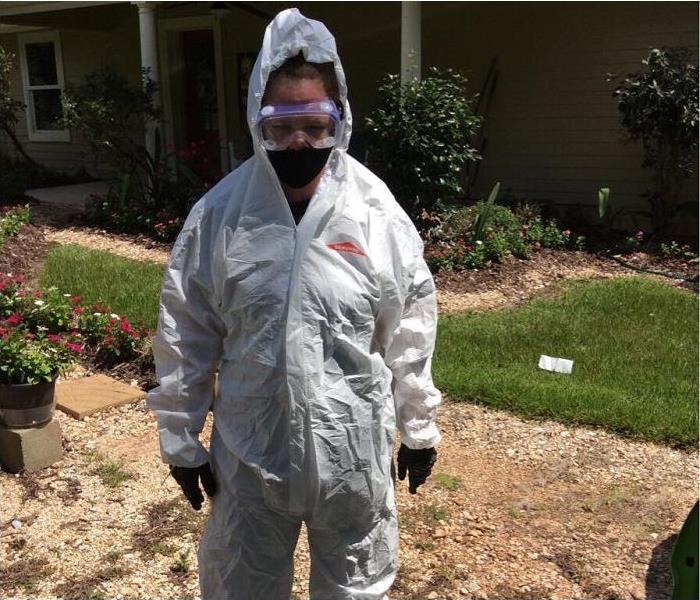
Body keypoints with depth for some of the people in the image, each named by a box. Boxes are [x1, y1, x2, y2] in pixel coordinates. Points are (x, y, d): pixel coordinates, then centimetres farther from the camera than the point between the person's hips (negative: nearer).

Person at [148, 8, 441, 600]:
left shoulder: (378, 213, -9)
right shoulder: (219, 214, -10)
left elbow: (410, 333, -1)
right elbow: (185, 338, -2)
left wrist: (419, 428, 6)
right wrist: (180, 438, 3)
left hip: (353, 450, 0)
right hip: (249, 451, 1)